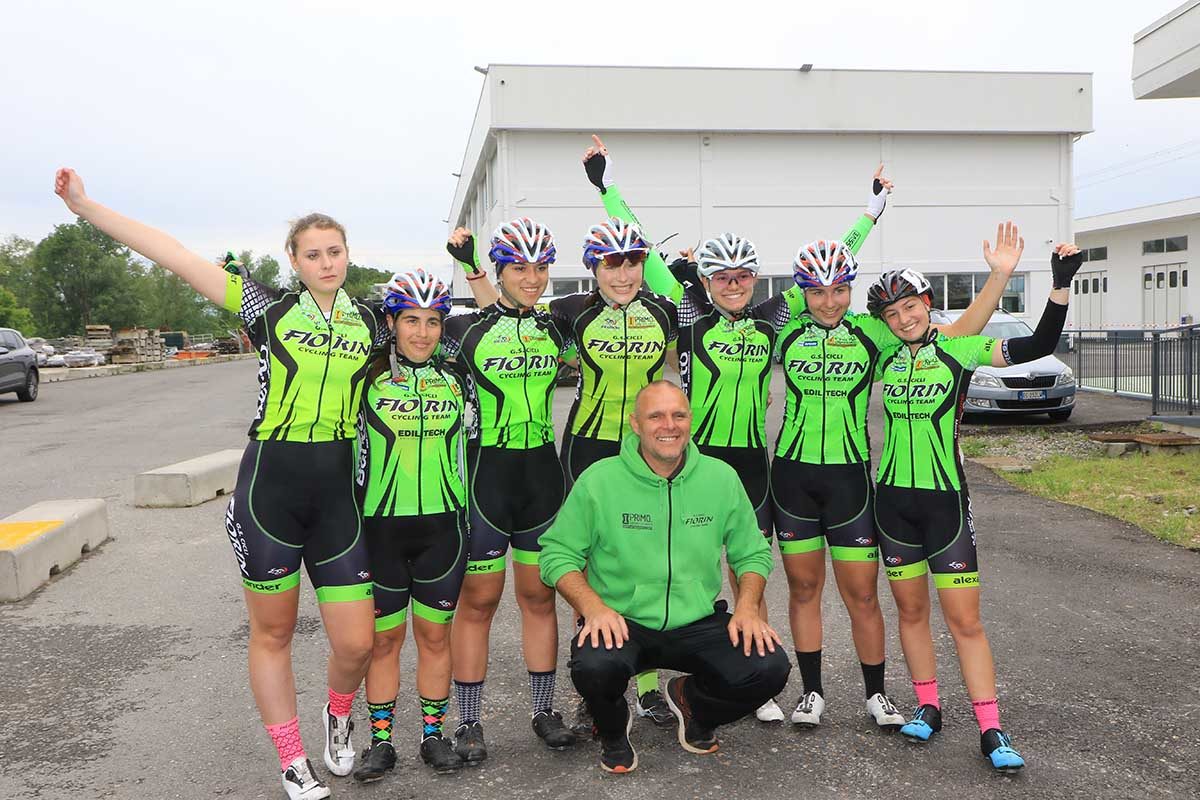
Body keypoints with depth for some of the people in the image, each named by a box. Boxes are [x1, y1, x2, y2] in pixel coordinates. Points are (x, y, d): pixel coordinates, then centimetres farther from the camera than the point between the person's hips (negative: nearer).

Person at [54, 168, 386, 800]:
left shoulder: (370, 324, 6)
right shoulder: (271, 309, 0)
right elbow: (175, 256, -3)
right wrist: (84, 206, -5)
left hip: (338, 492, 2)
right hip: (270, 486, -1)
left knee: (355, 643, -1)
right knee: (272, 632, 8)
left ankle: (338, 716, 34)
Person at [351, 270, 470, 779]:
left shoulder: (455, 379, 5)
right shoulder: (370, 378, -2)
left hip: (442, 525, 2)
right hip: (380, 525, -1)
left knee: (435, 636, 9)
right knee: (383, 639, 7)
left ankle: (433, 734, 23)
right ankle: (380, 741, 20)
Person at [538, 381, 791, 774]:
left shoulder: (721, 477, 2)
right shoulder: (599, 480, -6)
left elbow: (752, 552, 11)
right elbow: (558, 553, -3)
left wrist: (747, 607, -7)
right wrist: (594, 607, -19)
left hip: (699, 624, 3)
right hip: (622, 623, -3)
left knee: (769, 667, -19)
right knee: (593, 666, -35)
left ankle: (691, 700, 17)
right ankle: (613, 730, 6)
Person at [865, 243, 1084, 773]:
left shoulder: (958, 350, -6)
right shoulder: (884, 357, 6)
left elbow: (1039, 346, -15)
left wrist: (1061, 285, -25)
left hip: (945, 498, -4)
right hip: (893, 497, 4)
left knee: (964, 619, -3)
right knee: (911, 609, 11)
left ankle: (991, 731, 5)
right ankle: (927, 708, 25)